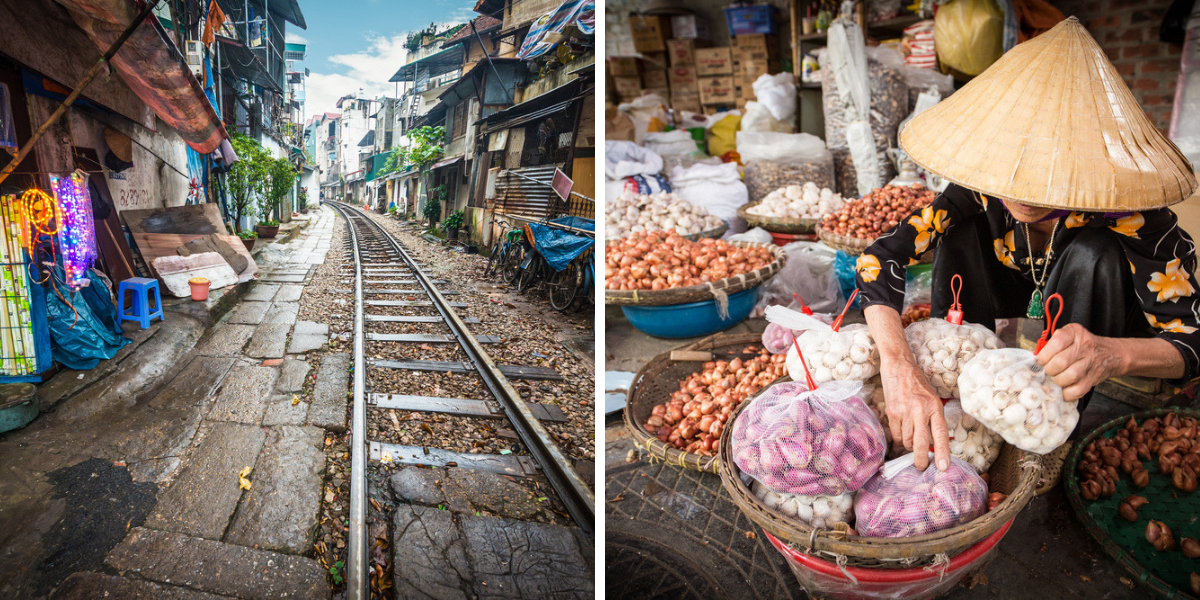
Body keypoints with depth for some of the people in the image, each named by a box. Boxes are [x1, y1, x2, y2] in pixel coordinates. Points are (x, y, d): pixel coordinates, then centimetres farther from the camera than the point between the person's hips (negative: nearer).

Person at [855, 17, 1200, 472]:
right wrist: (899, 365, -53)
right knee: (960, 227, -22)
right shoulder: (982, 191, -26)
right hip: (1013, 327, 2)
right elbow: (880, 258, -36)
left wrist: (1112, 354, -56)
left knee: (1093, 251, -32)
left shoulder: (1130, 216, -31)